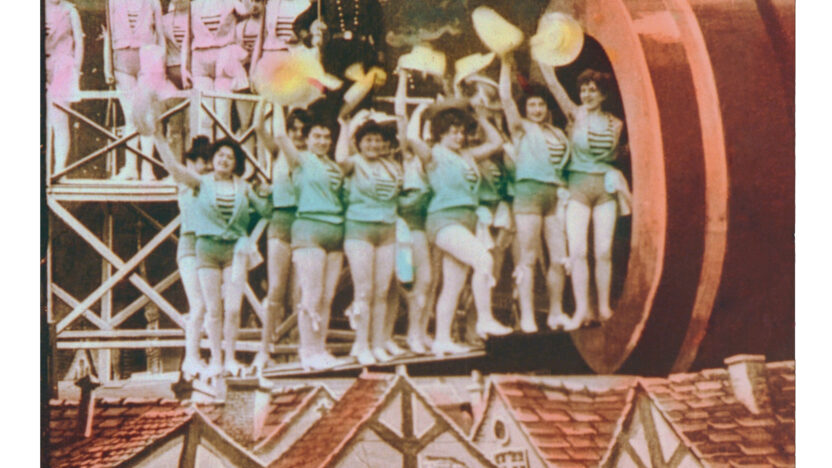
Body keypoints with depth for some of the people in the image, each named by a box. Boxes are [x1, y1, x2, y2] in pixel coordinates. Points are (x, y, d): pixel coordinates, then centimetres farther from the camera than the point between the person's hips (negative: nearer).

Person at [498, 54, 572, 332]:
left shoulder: (557, 134, 20)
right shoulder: (521, 129, 7)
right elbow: (505, 97, -4)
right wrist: (506, 65, -4)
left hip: (554, 193, 5)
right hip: (529, 191, -5)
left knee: (559, 257, 2)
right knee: (529, 258, -6)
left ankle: (556, 313, 12)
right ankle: (527, 317, -5)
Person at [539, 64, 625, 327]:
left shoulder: (615, 124, 9)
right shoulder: (576, 115, 2)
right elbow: (553, 84, -5)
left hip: (605, 186, 2)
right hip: (578, 185, -2)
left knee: (604, 251, 0)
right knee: (577, 250, -10)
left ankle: (604, 308, 7)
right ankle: (582, 309, -8)